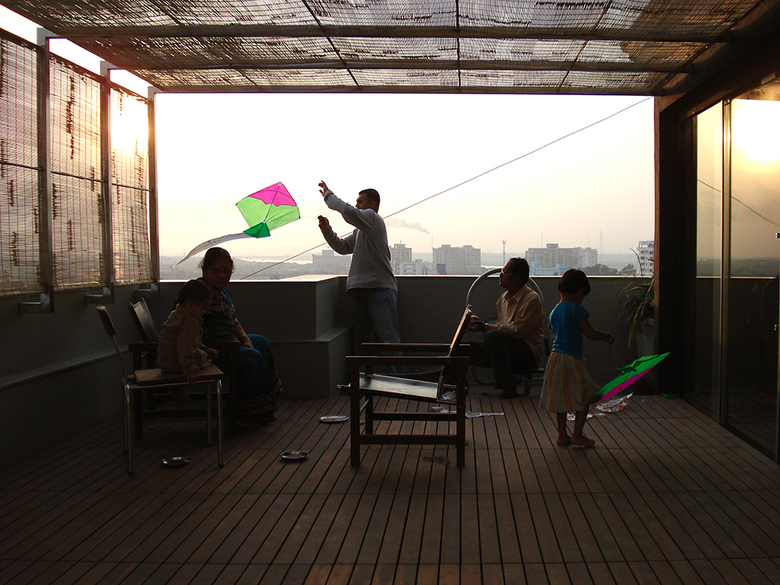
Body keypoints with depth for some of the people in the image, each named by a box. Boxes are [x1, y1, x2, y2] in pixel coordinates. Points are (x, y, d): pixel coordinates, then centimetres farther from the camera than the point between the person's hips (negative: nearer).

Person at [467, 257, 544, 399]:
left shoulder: (532, 299, -11)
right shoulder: (504, 298, 14)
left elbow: (517, 330, -21)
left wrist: (486, 327, -19)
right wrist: (479, 326, 0)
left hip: (528, 351, -7)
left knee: (493, 336, -34)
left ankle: (508, 387, -30)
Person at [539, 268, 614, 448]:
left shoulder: (554, 312, 13)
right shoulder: (576, 309, -11)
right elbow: (590, 333, -12)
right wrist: (607, 337, 6)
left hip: (555, 357, 8)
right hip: (571, 359, -8)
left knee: (561, 398, 16)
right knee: (583, 397, 5)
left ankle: (562, 435, 20)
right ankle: (577, 435, 8)